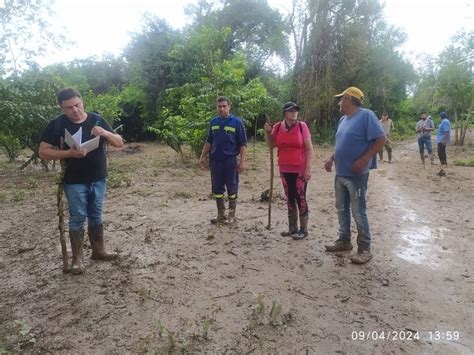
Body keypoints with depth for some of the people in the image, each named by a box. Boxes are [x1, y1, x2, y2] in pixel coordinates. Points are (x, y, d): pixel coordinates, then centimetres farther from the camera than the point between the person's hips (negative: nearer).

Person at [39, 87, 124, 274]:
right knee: (77, 218, 4)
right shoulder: (57, 125, -8)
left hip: (99, 180, 3)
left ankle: (98, 251, 28)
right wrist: (69, 153, -24)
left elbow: (120, 143, -1)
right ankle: (77, 257, 19)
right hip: (74, 182, -3)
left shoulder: (97, 120, 0)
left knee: (96, 216, 14)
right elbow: (43, 152, -9)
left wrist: (105, 133, -22)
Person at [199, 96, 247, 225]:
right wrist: (203, 157, 10)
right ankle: (221, 214, 22)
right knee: (217, 188, 9)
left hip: (230, 161, -4)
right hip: (215, 160, 4)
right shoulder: (213, 122, 9)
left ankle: (231, 215, 16)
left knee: (231, 189, 4)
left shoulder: (237, 122, -3)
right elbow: (209, 142, 16)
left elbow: (242, 143, -4)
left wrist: (242, 161, -11)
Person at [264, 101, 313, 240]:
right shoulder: (277, 127, 3)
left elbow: (309, 148, -8)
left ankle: (303, 229, 12)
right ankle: (292, 228, 24)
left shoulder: (302, 126, -8)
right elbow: (271, 145, 10)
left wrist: (308, 168, -13)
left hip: (300, 170, -4)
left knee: (300, 198, -1)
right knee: (290, 199, 12)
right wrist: (267, 132, -6)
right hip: (285, 170, 4)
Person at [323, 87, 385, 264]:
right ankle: (344, 240, 30)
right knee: (341, 208, 16)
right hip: (340, 173, 9)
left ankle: (364, 249, 10)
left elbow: (381, 139, -16)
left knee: (358, 212, -2)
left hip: (356, 175, -9)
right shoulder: (343, 119, 13)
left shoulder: (366, 115, -13)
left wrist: (363, 160, -22)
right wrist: (332, 159, 10)